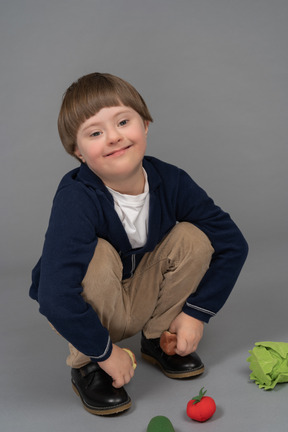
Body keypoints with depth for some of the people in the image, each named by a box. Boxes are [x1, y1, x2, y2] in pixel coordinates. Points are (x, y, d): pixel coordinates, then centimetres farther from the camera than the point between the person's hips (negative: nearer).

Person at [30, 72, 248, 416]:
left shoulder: (170, 182, -19)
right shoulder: (76, 198, -32)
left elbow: (233, 244, -9)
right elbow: (54, 299, -39)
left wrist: (197, 312, -12)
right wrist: (105, 351, -28)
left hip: (140, 301, 4)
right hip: (82, 312, -3)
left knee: (194, 237, -17)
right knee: (98, 256, -33)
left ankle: (158, 339, 4)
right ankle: (85, 365, -10)